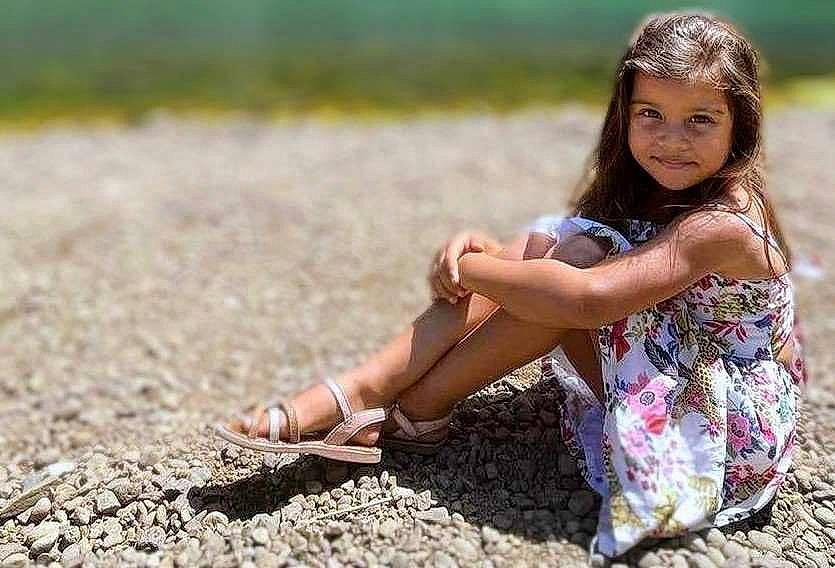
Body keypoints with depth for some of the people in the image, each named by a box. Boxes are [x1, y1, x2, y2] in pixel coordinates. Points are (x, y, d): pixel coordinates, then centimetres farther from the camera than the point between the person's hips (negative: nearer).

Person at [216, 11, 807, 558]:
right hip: (654, 386, 8)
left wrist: (469, 269, -24)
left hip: (731, 423, -8)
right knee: (545, 246, -13)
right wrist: (482, 249, -20)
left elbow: (588, 298, -36)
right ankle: (353, 395, -20)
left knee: (577, 259, -28)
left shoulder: (724, 224, -25)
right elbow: (547, 252, 2)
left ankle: (419, 411, -17)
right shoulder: (643, 193, 2)